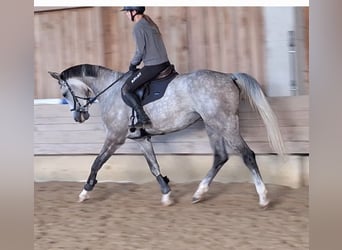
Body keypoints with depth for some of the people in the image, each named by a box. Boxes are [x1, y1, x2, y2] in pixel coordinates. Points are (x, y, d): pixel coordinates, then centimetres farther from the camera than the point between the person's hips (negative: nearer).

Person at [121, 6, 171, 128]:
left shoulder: (138, 27, -12)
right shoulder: (150, 22, 16)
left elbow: (140, 51, -14)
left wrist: (132, 64, 3)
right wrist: (135, 63, 20)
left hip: (152, 67, -9)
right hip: (165, 63, 9)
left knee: (126, 90, -6)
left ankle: (144, 119, -14)